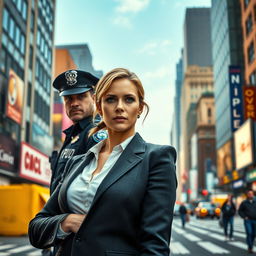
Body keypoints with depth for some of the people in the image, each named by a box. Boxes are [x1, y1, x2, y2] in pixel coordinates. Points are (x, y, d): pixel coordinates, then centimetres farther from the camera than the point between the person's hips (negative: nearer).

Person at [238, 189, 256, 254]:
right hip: (247, 220, -2)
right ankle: (250, 247, -8)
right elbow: (240, 211, 6)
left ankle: (250, 247, 24)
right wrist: (244, 217, -7)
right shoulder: (244, 202, 0)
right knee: (249, 233, -13)